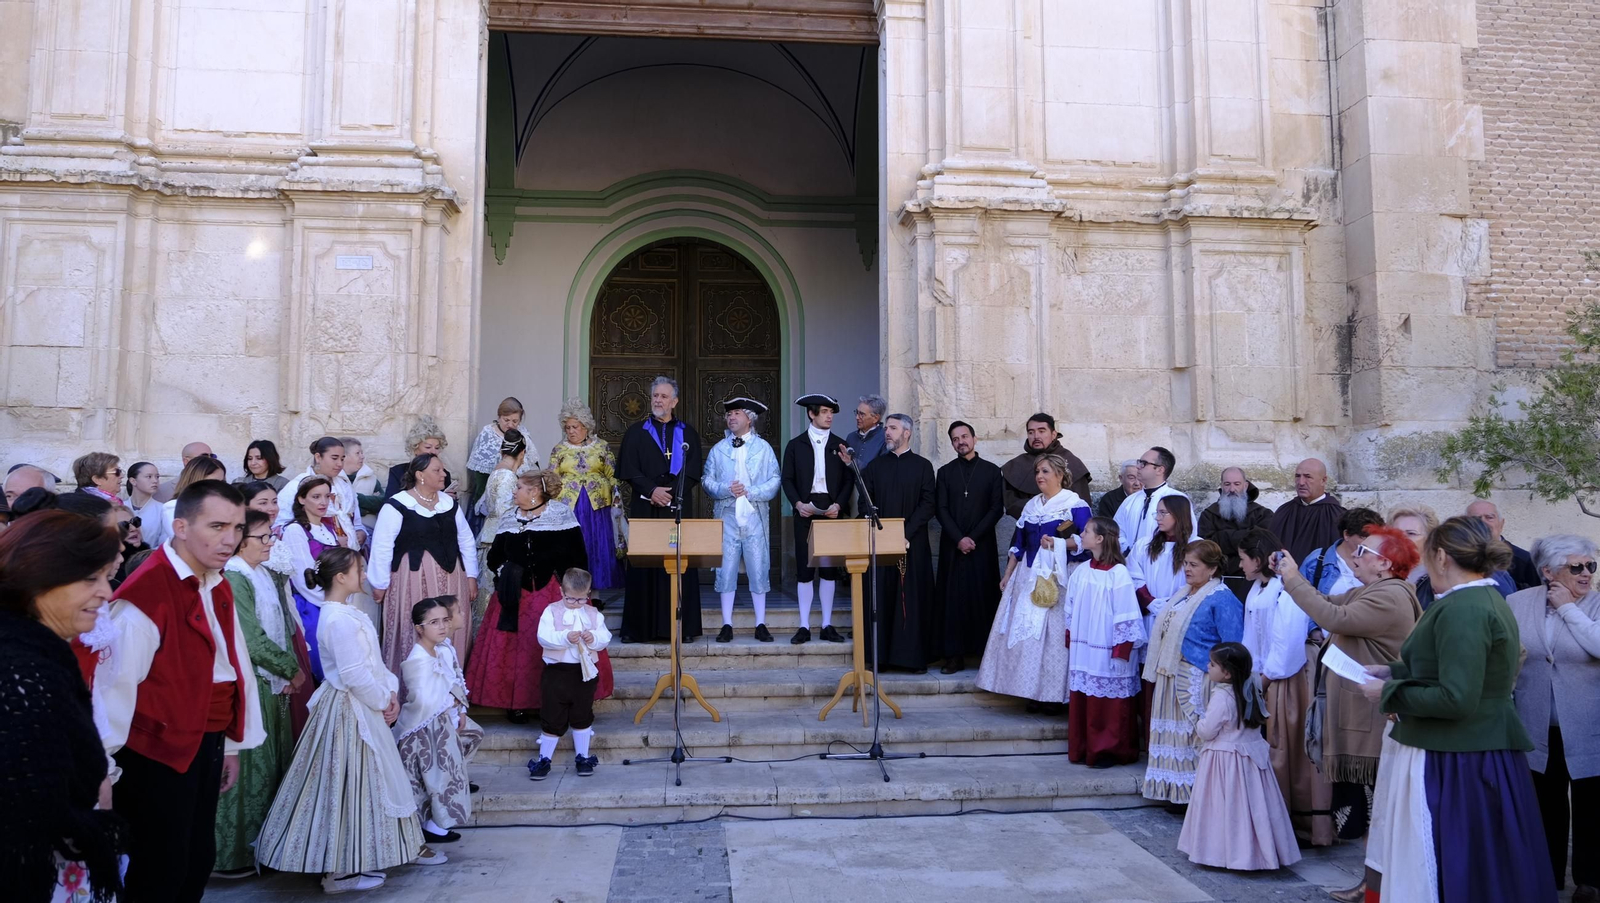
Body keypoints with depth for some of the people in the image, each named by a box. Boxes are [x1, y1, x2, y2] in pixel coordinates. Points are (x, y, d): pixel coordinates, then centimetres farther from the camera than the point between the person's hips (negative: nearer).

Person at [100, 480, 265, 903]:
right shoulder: (147, 590, -21)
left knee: (199, 859, 18)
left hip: (206, 742, 8)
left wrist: (232, 744, 13)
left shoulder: (218, 587, 8)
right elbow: (117, 680, -20)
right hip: (158, 750, -8)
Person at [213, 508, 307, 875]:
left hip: (274, 683, 8)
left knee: (275, 761, 14)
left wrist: (289, 670, -1)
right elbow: (252, 639, -18)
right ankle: (234, 850, 10)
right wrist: (291, 670, -9)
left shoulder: (265, 575, 10)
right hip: (249, 683, -8)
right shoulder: (235, 579, -15)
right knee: (250, 764, -2)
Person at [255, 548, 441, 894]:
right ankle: (340, 871, 11)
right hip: (350, 712, -10)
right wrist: (383, 701, -13)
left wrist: (391, 691, 1)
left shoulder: (344, 613, 9)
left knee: (369, 781, 18)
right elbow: (355, 674, -26)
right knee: (347, 786, 0)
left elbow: (374, 660, 12)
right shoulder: (340, 619, -23)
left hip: (363, 708, 10)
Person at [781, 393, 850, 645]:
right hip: (805, 510, -1)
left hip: (831, 510, 1)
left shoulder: (840, 445, 8)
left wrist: (838, 504, -10)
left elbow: (848, 480, 5)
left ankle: (827, 625, 10)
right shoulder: (795, 445, 6)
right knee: (804, 568, -1)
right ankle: (804, 627, 3)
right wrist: (797, 504, -12)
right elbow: (787, 480, 3)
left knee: (829, 568, 4)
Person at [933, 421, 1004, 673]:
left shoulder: (992, 471, 6)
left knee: (983, 598, -3)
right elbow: (941, 509, 3)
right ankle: (955, 656, 0)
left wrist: (973, 537, -9)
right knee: (952, 599, -2)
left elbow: (997, 509, -1)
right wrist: (958, 538, -9)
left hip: (982, 546, -1)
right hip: (952, 546, 1)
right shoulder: (945, 472, 10)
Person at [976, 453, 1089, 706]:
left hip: (1060, 577, -6)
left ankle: (1055, 693, 2)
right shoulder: (1031, 505, 15)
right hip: (1029, 576, 6)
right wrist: (1007, 575, 15)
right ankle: (1032, 690, 10)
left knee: (1055, 631, -6)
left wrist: (1058, 543, -24)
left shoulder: (1076, 505, -3)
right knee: (1027, 630, 3)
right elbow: (1019, 543, 18)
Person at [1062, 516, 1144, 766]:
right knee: (1082, 701, 11)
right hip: (1082, 650, 6)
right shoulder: (1080, 572, 6)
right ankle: (1082, 749, 22)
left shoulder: (1118, 573, -13)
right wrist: (1069, 639, 13)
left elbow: (1126, 616, -13)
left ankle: (1108, 751, 15)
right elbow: (1070, 609, 14)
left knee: (1108, 704, 2)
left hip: (1106, 652, -6)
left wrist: (1121, 651, -13)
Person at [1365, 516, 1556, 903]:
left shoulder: (1461, 609, -22)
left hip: (1453, 766, -10)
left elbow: (1456, 699, -26)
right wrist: (1394, 671, 15)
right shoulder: (1490, 599, 10)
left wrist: (1389, 692, -15)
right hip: (1484, 752, 10)